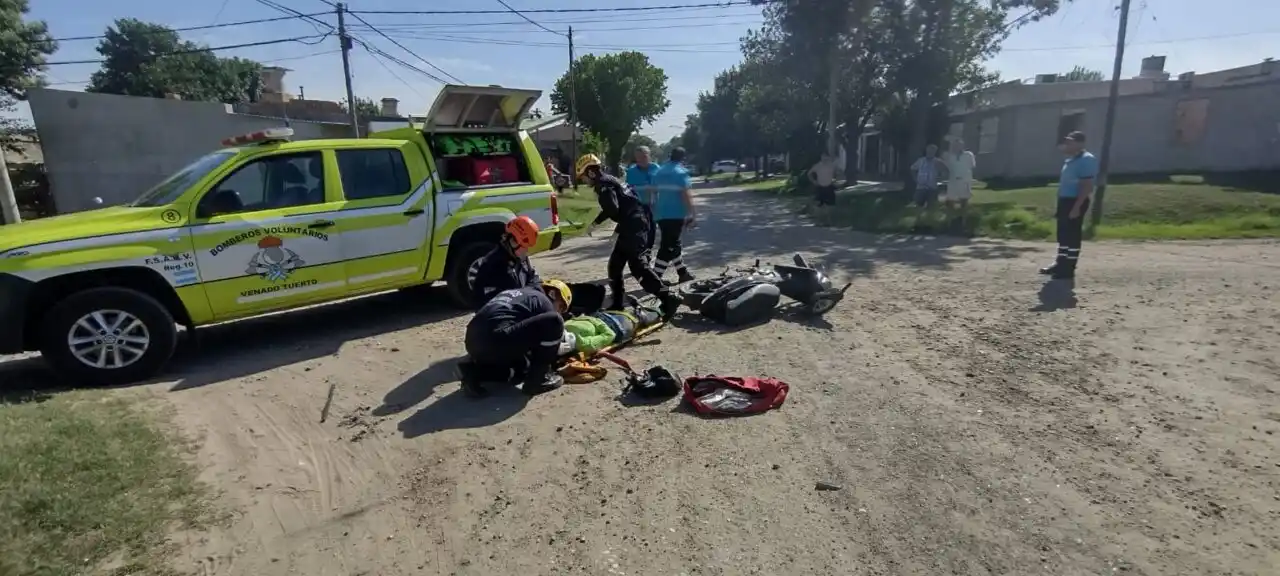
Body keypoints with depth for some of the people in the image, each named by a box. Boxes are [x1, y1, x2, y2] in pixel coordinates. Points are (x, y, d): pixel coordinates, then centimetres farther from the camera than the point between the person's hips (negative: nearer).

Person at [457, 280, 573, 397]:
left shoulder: (517, 293, 32)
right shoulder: (543, 301, 8)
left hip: (474, 343, 10)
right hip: (495, 340, -10)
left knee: (521, 365, 32)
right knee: (554, 321, -6)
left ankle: (474, 372, 11)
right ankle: (538, 378, 1)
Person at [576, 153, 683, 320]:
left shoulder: (603, 185, -9)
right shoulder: (607, 181, 23)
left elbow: (613, 210, -23)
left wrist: (619, 227, -4)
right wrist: (594, 223, 40)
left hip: (635, 225, -10)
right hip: (632, 225, 10)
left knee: (638, 265, -17)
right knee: (615, 264, 15)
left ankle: (669, 299, -21)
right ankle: (617, 304, 23)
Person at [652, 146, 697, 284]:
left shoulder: (659, 172, 13)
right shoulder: (681, 172, -8)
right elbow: (686, 195, -16)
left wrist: (655, 212, 24)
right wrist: (692, 215, -15)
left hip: (661, 214, 7)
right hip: (676, 214, -7)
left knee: (673, 244, 18)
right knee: (668, 246, -5)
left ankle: (682, 273, 26)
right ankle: (655, 277, -10)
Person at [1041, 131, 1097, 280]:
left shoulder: (1087, 160, -13)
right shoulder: (1070, 160, 16)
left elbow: (1087, 186, -19)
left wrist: (1077, 206, -24)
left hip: (1076, 201, -9)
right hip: (1065, 200, 9)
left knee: (1072, 235, -5)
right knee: (1063, 234, 14)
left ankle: (1069, 269, 0)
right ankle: (1060, 264, 23)